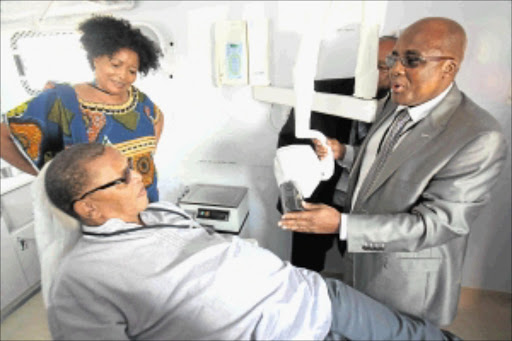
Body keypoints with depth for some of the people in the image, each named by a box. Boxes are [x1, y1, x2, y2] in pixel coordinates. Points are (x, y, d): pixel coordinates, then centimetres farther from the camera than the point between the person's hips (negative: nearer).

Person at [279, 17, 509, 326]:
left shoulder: (480, 139, -26)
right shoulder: (397, 104, -2)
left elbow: (435, 223, -28)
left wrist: (341, 225, -33)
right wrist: (344, 153, -5)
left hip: (408, 285, -6)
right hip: (367, 259, 7)